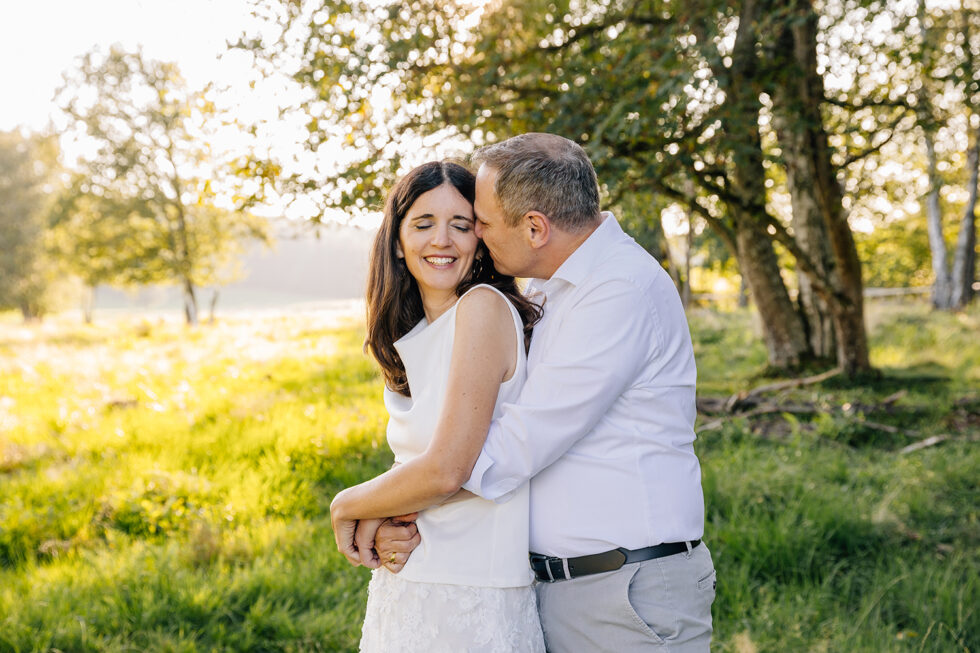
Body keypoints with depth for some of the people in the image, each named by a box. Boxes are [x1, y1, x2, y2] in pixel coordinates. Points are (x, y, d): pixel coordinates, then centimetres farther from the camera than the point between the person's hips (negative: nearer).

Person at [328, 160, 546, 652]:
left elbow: (445, 470, -21)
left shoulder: (483, 306, -16)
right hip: (405, 584, 7)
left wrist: (346, 505, -5)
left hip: (472, 596, -7)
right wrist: (381, 515, -11)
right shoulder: (412, 337, 9)